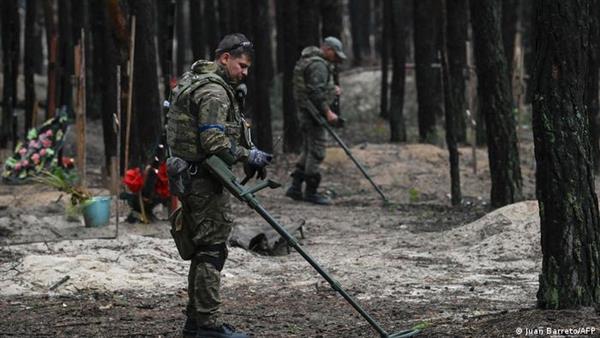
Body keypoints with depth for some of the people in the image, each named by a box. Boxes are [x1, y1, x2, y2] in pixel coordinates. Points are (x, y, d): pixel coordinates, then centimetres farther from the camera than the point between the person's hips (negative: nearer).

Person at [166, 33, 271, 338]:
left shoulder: (193, 81, 19)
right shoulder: (213, 91, -15)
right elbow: (215, 143, -23)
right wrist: (249, 156, -12)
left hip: (190, 177, 11)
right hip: (205, 182, -11)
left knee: (203, 251, 15)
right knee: (212, 251, -8)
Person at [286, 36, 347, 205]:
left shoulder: (308, 61, 18)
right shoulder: (318, 65, -16)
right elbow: (316, 92, -23)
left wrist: (333, 89, 13)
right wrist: (328, 112, -22)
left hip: (306, 111, 11)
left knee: (308, 150, 15)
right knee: (316, 151, -6)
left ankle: (295, 187, 16)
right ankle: (311, 192, -3)